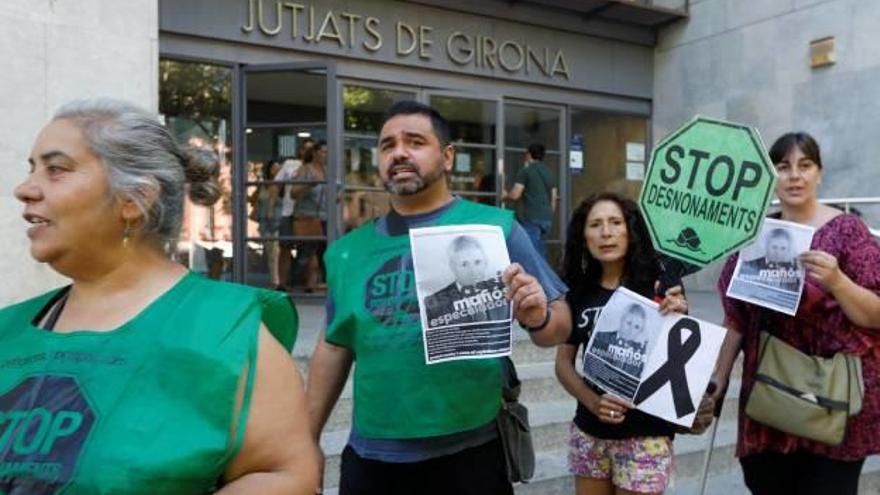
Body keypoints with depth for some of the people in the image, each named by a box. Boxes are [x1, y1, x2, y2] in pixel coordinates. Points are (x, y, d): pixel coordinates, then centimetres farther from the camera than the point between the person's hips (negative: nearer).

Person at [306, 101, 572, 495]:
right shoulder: (349, 250, 4)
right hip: (369, 458, 3)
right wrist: (308, 439, 13)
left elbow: (559, 328, -4)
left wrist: (537, 317, -25)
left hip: (467, 457, -2)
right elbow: (335, 347, 11)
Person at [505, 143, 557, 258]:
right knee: (541, 251, 12)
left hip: (532, 217, -7)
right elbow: (553, 198, 19)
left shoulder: (526, 171, -3)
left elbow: (515, 195, -8)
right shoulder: (548, 172, 17)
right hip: (547, 217, 7)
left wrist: (506, 195, 13)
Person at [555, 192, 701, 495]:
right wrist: (592, 402, -11)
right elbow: (563, 362, 5)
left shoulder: (658, 286, -9)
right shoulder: (578, 293, 1)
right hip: (589, 432, 4)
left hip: (645, 433, -3)